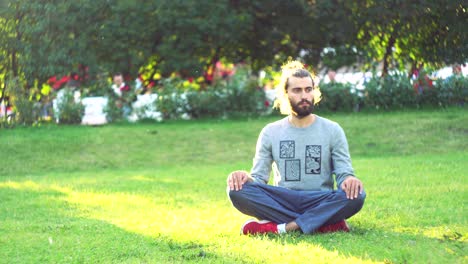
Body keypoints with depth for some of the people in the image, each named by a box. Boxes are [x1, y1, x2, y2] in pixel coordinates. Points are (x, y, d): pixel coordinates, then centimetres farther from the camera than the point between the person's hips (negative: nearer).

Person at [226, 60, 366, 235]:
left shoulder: (332, 130, 9)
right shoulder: (270, 132, 11)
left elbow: (344, 174, 1)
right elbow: (259, 178, 7)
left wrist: (349, 180, -24)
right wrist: (247, 178, -18)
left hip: (321, 203, -1)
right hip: (282, 202, 1)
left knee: (356, 195, -32)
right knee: (238, 190, -27)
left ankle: (279, 227, -30)